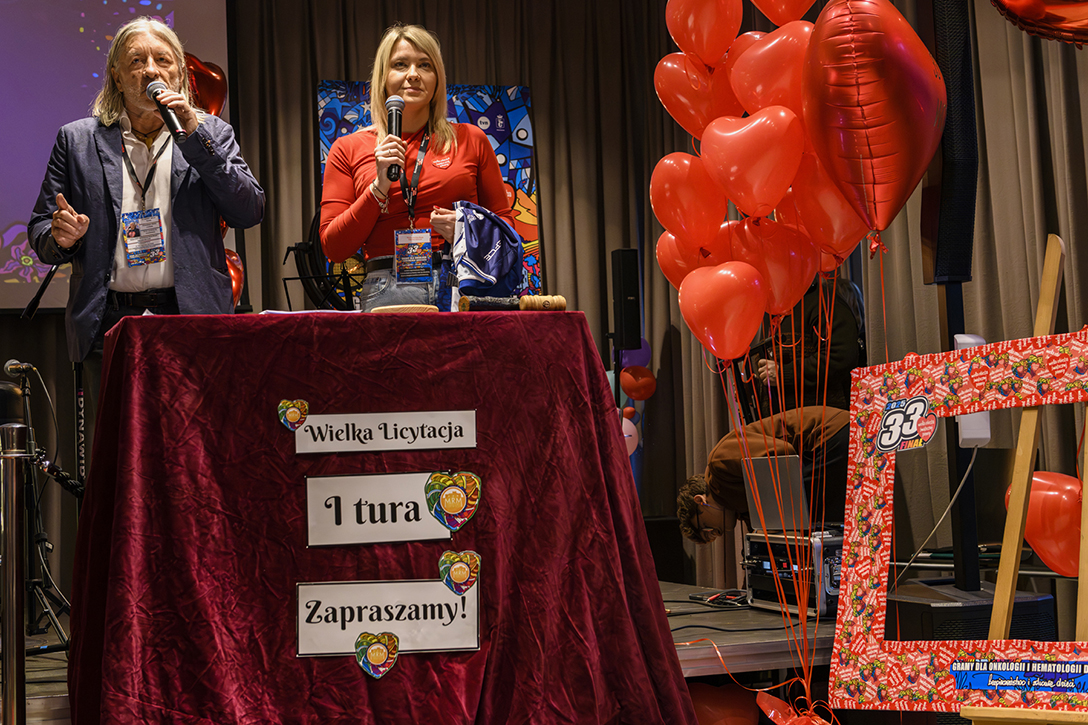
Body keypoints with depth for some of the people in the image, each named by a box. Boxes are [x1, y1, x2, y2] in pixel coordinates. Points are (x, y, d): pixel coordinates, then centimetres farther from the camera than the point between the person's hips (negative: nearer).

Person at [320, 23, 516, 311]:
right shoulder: (349, 148, 13)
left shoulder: (470, 139, 14)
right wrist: (379, 187, -4)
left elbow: (505, 223, 18)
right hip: (388, 293, 0)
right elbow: (333, 248, 7)